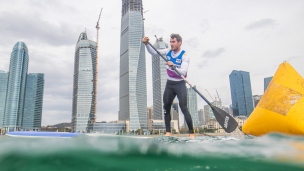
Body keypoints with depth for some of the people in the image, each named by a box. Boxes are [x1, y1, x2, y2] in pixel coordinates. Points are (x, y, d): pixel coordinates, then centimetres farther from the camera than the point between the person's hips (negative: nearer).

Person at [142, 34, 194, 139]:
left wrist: (173, 67, -43)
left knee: (184, 108, -12)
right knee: (166, 108, 1)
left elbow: (183, 72, -25)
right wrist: (146, 44, -18)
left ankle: (191, 133, -3)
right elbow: (153, 52, 0)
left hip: (180, 84, -5)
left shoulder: (185, 56, -14)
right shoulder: (168, 52, 2)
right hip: (169, 84, 5)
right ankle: (168, 132, 7)